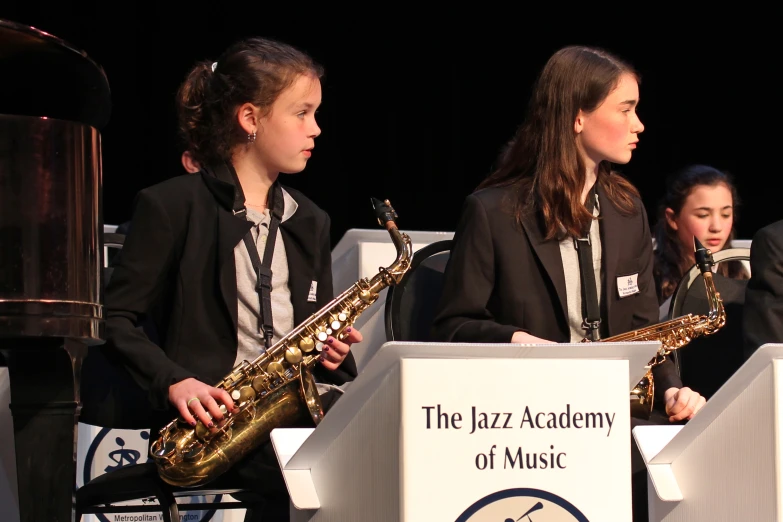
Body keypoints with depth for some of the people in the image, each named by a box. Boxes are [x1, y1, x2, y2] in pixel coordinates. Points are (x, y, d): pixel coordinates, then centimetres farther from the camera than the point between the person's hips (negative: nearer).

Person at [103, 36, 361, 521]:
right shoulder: (173, 207, 2)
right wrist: (174, 382, -17)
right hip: (216, 411, -6)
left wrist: (331, 353, 1)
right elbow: (116, 317, -1)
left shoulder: (310, 222, 21)